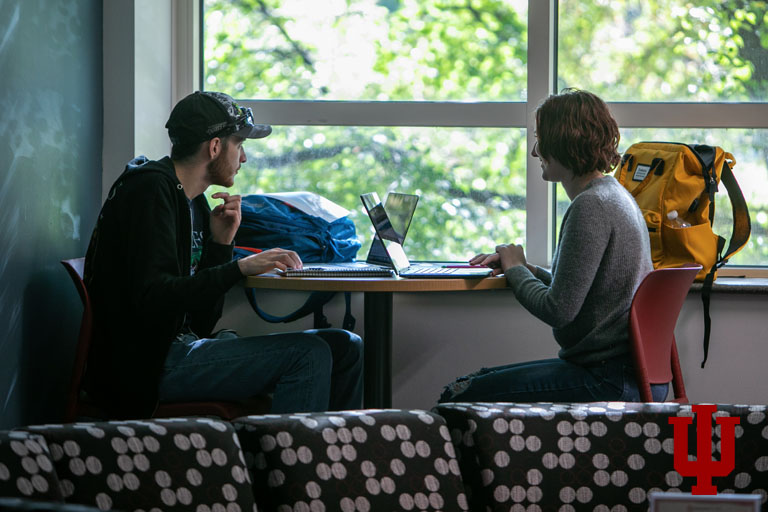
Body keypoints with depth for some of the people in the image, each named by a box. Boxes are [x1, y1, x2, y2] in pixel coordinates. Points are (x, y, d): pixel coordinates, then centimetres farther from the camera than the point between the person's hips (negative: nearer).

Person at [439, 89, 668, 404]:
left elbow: (559, 310, -20)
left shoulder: (591, 206, -17)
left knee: (459, 399, -13)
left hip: (613, 380, -11)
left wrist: (516, 270, -3)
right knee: (474, 382, 17)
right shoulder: (613, 195, 17)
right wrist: (527, 269, 11)